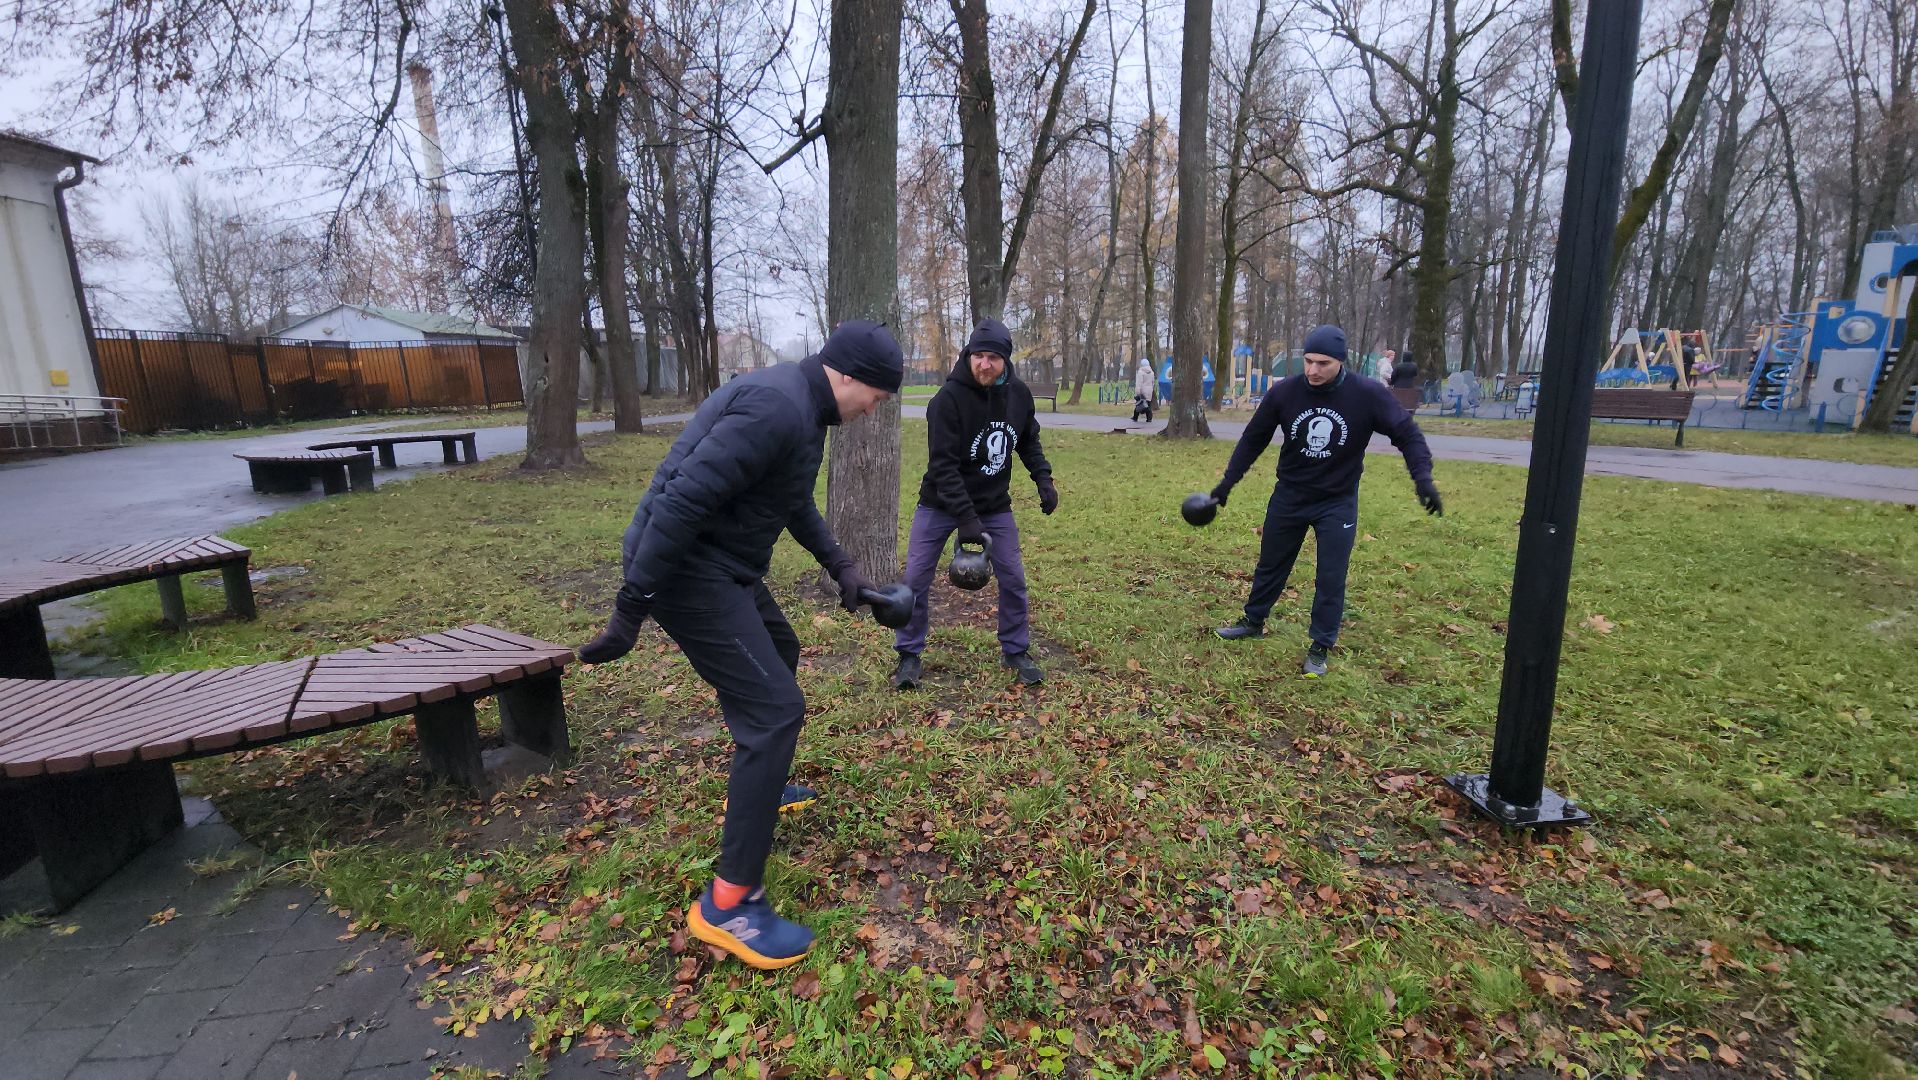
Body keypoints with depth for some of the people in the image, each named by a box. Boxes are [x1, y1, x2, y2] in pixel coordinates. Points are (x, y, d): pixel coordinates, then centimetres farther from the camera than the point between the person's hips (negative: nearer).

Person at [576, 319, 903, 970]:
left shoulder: (800, 405, 11)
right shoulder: (777, 408, -23)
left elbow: (794, 502, 24)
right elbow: (682, 499, -28)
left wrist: (838, 564, 19)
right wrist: (631, 609, -25)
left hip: (723, 565, 11)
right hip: (686, 569, -11)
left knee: (778, 653, 28)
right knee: (774, 706, -12)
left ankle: (757, 787, 50)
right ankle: (729, 902, -2)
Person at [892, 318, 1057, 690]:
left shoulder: (1019, 394, -6)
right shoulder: (948, 398, -23)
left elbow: (1028, 441, 12)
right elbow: (943, 465, -27)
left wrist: (1043, 478, -3)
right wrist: (965, 517, -33)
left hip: (995, 504, 4)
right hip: (941, 503, -3)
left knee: (1013, 578, 4)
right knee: (916, 578, -3)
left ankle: (1016, 652, 23)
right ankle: (909, 655, 15)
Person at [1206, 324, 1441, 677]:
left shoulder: (1368, 395, -18)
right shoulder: (1284, 392, -14)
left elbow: (1407, 433, -9)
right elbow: (1253, 439, -2)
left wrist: (1422, 476, -24)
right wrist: (1228, 481, -3)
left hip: (1338, 502, -2)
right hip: (1288, 497, 2)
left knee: (1331, 577, 1)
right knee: (1270, 565, 16)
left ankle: (1320, 648, 17)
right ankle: (1253, 622, 36)